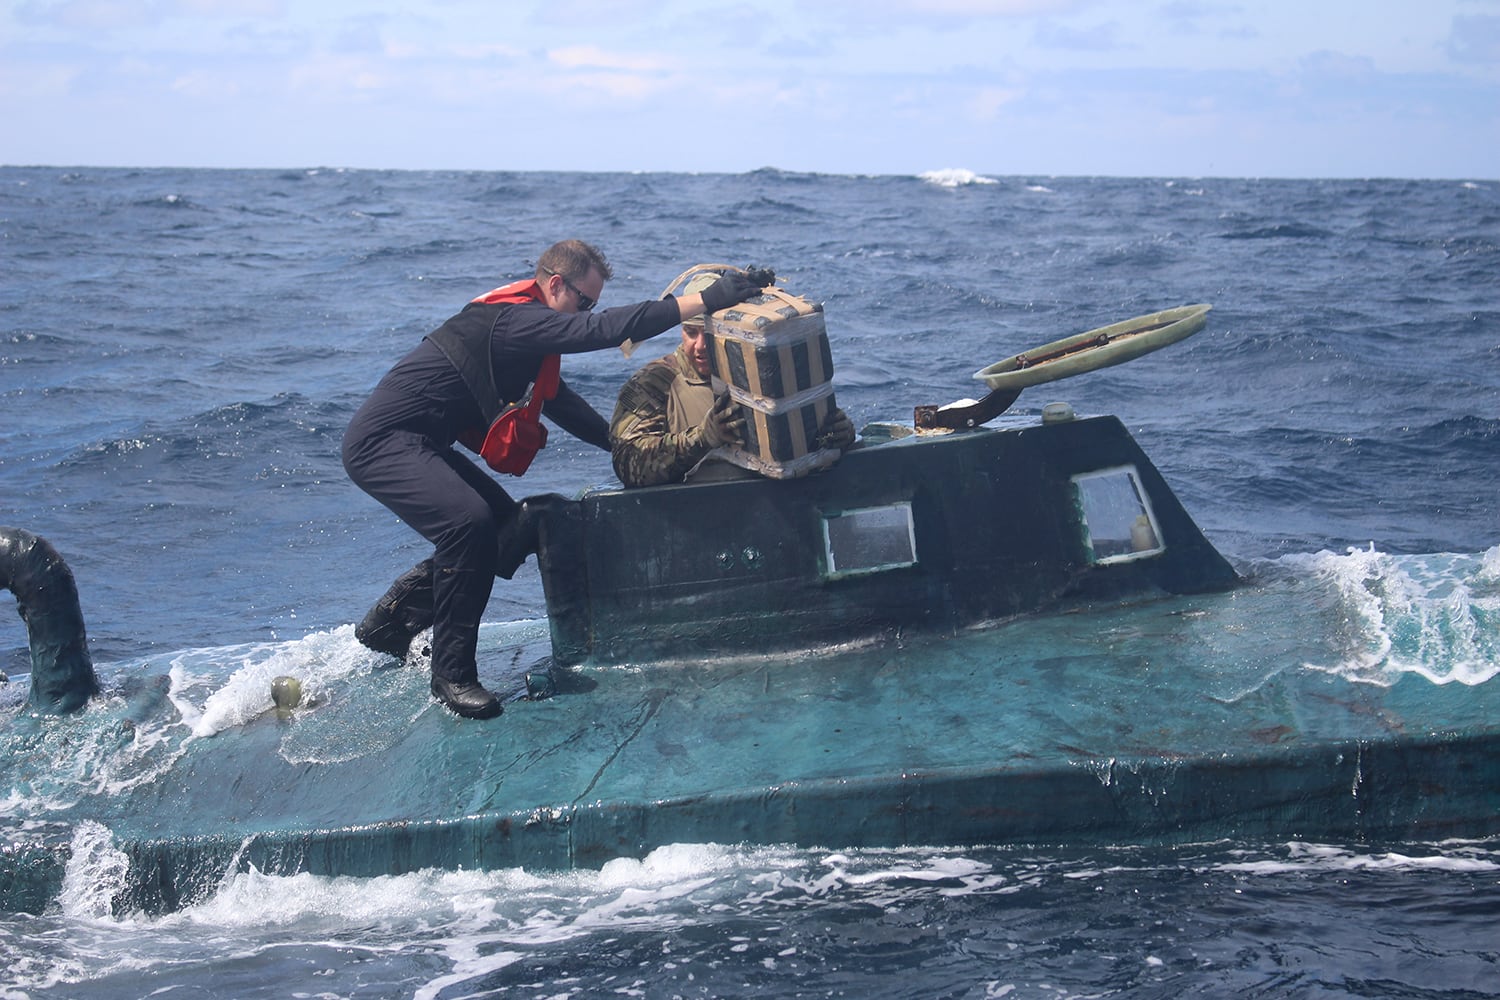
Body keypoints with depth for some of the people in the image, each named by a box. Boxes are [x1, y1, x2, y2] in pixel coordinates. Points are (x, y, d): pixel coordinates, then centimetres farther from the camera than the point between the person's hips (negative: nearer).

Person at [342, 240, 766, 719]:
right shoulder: (514, 320, -20)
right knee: (469, 521, -30)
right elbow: (603, 329, -32)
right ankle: (452, 674, -20)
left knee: (509, 530, 11)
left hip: (416, 445, 11)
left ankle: (391, 621, 22)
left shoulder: (521, 325, 14)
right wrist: (709, 299, -35)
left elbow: (559, 402, 26)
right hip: (383, 442, -11)